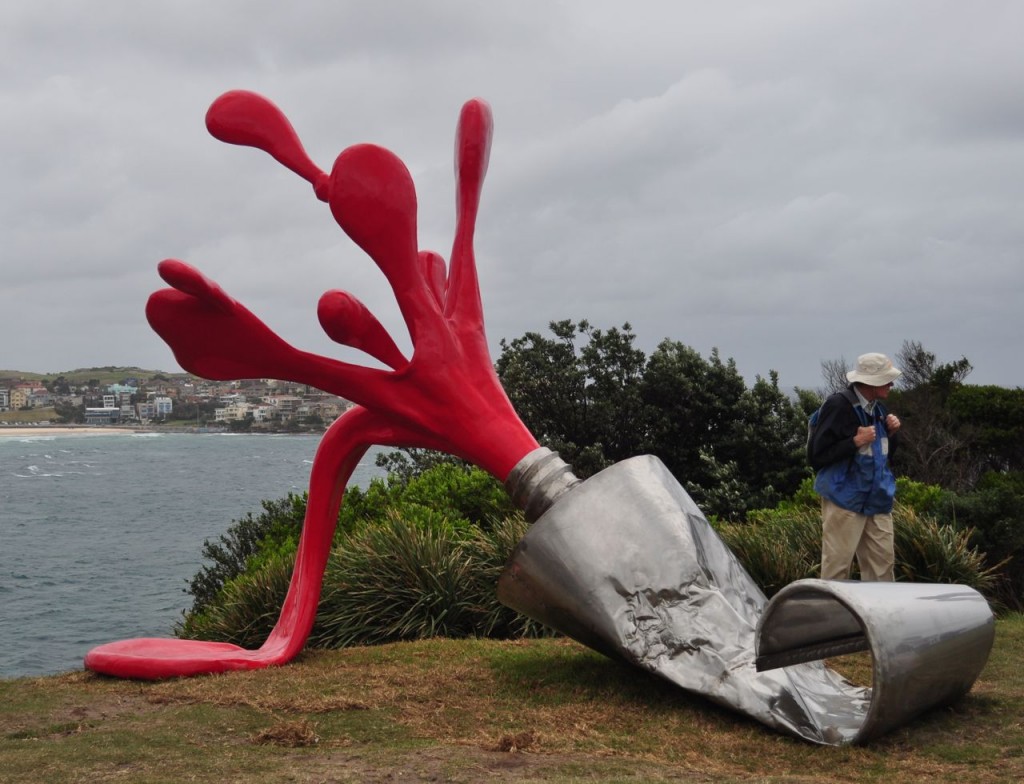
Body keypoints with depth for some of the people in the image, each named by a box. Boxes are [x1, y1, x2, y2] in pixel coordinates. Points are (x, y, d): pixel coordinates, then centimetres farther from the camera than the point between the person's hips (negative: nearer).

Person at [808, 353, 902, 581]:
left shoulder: (878, 408, 12)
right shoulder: (838, 406, -13)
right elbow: (816, 455, -17)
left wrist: (891, 433, 3)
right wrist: (856, 442, -20)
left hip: (877, 500, 8)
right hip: (845, 500, -8)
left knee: (882, 563, 9)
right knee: (837, 566, -3)